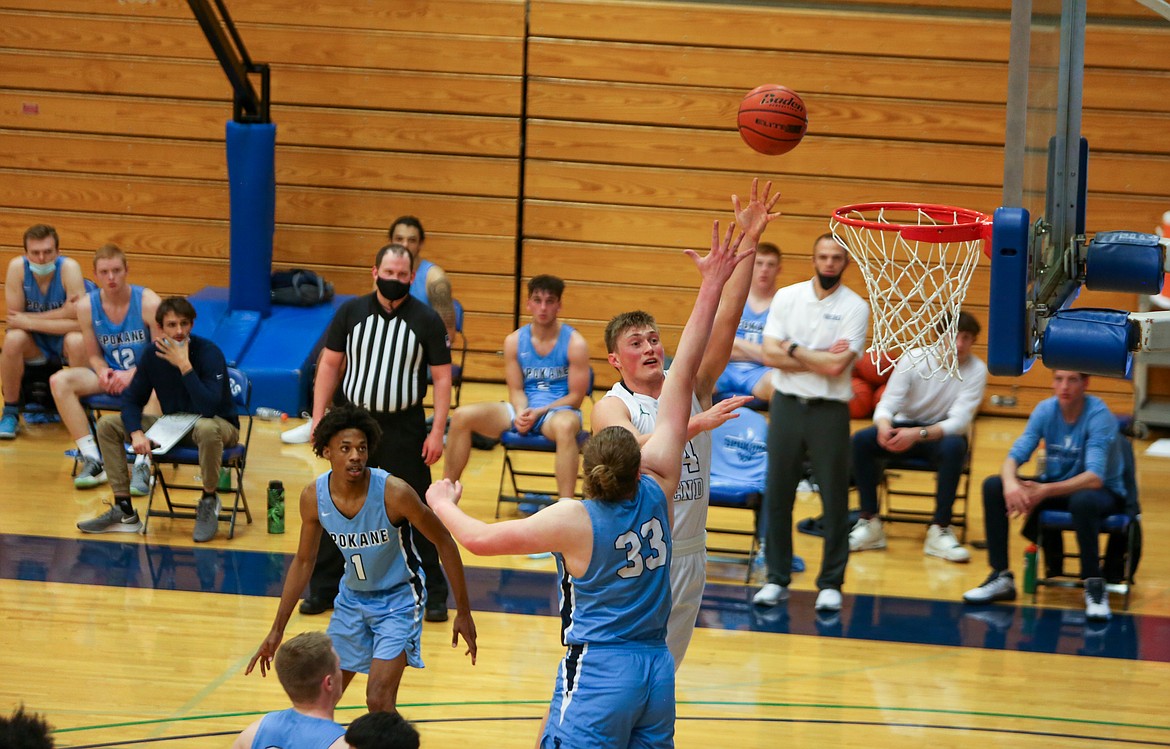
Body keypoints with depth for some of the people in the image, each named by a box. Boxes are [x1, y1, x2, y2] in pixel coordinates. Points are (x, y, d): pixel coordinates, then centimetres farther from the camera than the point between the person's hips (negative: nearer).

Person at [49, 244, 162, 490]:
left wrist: (132, 374, -25)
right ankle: (92, 459, -21)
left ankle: (143, 465, -39)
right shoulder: (87, 305, -4)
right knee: (60, 381, -19)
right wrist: (103, 372, -18)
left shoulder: (148, 302, -13)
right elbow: (93, 354, 5)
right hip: (110, 376, 4)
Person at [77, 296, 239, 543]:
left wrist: (184, 365, -34)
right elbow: (131, 399, 1)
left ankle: (209, 501, -16)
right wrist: (136, 432, -19)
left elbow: (208, 409, -32)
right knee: (107, 425, -7)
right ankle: (124, 512, -4)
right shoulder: (154, 354, -6)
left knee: (207, 428, -43)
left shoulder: (209, 353, -21)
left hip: (220, 424, -6)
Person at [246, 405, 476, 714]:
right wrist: (277, 630, 3)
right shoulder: (314, 497, -14)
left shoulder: (394, 492, -28)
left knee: (378, 701, -18)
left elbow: (444, 543, -15)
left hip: (398, 599, -5)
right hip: (352, 598, 5)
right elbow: (303, 561, 2)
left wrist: (463, 612, -11)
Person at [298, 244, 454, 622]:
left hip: (404, 430, -2)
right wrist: (318, 419, -1)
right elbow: (329, 365, 5)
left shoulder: (427, 320, -5)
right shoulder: (350, 312, 0)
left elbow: (442, 378, -4)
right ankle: (323, 587, 19)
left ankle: (433, 594, 10)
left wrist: (437, 432, -11)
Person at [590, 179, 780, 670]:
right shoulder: (611, 408, -8)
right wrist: (697, 423, -41)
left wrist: (749, 244, -12)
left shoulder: (690, 386, 4)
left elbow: (727, 320, -4)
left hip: (688, 555, 5)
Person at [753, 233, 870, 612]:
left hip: (829, 410, -2)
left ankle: (831, 583, 10)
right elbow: (770, 354, -5)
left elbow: (837, 366, -15)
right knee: (777, 496, 6)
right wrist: (820, 360, -12)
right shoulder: (786, 297, 4)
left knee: (835, 499, 1)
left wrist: (793, 349, -6)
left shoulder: (855, 307, -4)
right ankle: (777, 579, 15)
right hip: (787, 405, 2)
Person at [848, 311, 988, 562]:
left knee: (954, 447, -38)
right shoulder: (914, 358, -8)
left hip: (944, 433, -2)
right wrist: (884, 426, -36)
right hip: (906, 427, 2)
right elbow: (887, 404, -10)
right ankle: (869, 524, -17)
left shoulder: (976, 369, -12)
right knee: (861, 440, -26)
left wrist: (918, 434, -38)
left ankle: (940, 530, -31)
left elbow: (959, 421, -21)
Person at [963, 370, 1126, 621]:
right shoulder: (1046, 410, -7)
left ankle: (1094, 585, -25)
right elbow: (1015, 456, -11)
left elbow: (1095, 478, -31)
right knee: (993, 486, -14)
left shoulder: (1098, 415, -22)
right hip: (1055, 486, 5)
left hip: (1104, 492, -5)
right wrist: (1010, 482, -35)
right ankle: (1001, 577, -9)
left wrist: (1045, 491, -41)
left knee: (1083, 500, -41)